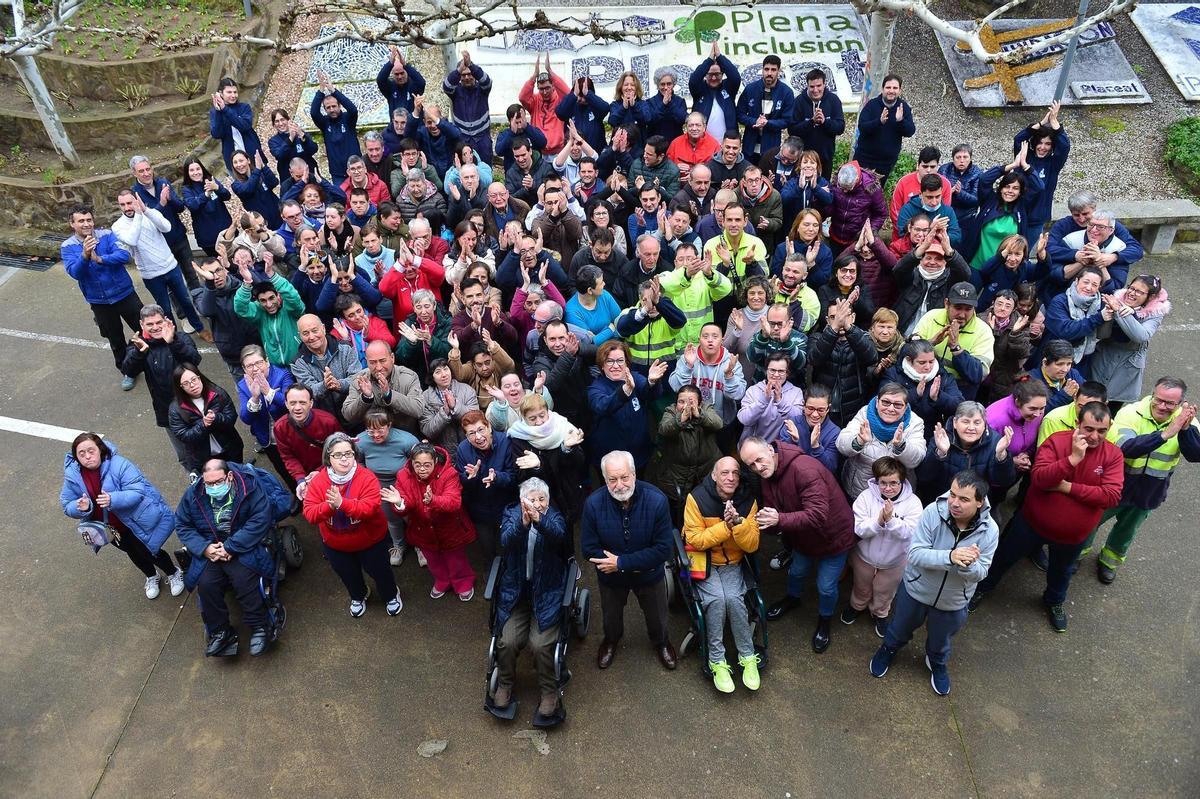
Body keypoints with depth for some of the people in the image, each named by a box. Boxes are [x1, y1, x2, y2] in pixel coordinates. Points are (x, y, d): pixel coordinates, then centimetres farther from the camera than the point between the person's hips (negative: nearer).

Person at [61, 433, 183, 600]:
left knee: (147, 550, 4)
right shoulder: (73, 475, -16)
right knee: (133, 552, 24)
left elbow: (138, 491, -31)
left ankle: (174, 574, 36)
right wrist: (81, 507, -32)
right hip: (113, 528, 5)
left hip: (138, 519, -5)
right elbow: (67, 505, -8)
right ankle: (151, 576, 55)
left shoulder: (119, 465, -29)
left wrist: (113, 500, -47)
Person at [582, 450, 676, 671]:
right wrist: (639, 565, -25)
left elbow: (664, 549, -27)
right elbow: (588, 548, -21)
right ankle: (611, 640, 62)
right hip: (611, 576, 1)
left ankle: (661, 642, 58)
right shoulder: (593, 503, -29)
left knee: (657, 617, 25)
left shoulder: (656, 500, -31)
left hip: (650, 574, -1)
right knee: (611, 616, 29)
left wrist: (622, 563, -30)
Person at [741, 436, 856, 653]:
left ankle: (824, 621, 37)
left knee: (826, 587, 8)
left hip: (833, 535, -7)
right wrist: (763, 521, -30)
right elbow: (773, 519, -7)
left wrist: (780, 520, -48)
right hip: (804, 537, 7)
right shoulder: (767, 478, -8)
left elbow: (818, 515, -41)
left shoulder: (804, 468, -36)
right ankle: (792, 598, 59)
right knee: (797, 571, 27)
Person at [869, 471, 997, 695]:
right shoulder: (933, 512, -30)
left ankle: (937, 663, 61)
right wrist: (950, 557, -46)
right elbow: (915, 554, -30)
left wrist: (968, 565, -42)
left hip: (953, 601, 1)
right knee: (900, 628, 27)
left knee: (940, 640, 28)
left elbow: (980, 573, -19)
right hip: (916, 589, -1)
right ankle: (889, 648, 59)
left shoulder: (989, 530, -24)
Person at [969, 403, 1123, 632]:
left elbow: (1112, 496, -25)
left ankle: (1055, 601, 58)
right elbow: (1039, 479, -33)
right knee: (1004, 557, 19)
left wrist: (1068, 487, -28)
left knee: (1061, 570, 29)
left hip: (1073, 534, 2)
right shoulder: (1056, 441, -22)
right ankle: (984, 587, 46)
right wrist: (1073, 458, -42)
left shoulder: (1113, 454, -15)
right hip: (1034, 523, -2)